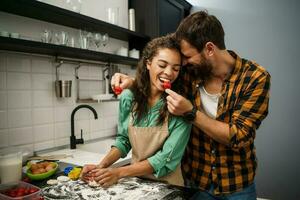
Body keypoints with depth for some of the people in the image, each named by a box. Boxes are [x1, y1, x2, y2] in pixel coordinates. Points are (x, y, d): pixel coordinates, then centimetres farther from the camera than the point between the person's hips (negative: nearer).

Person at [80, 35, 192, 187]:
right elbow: (123, 139, 6)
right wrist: (102, 166, -7)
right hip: (135, 180, 3)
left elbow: (168, 158, -16)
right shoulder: (128, 97, -6)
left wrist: (119, 173, -18)